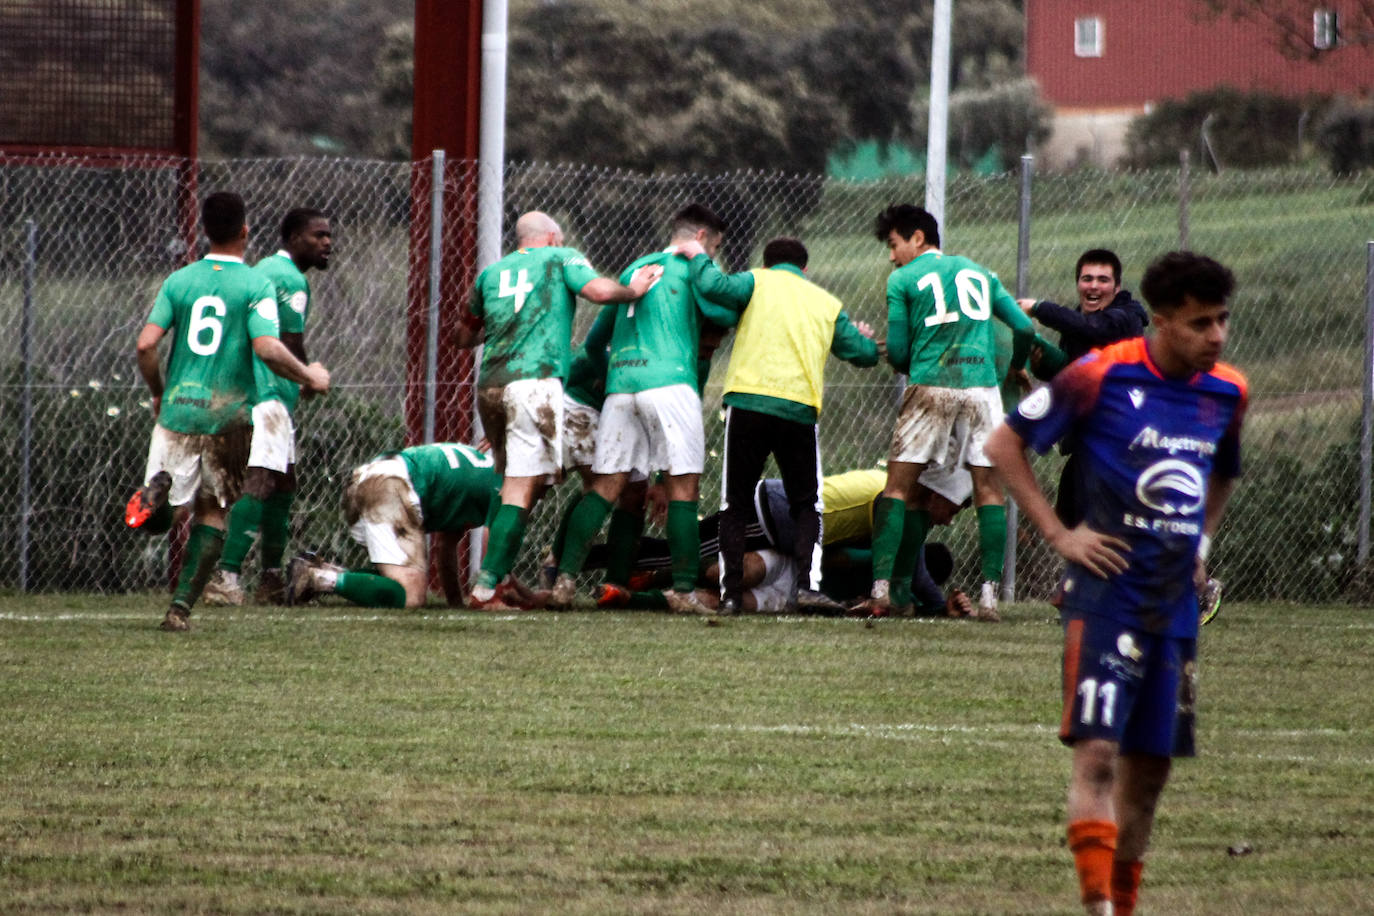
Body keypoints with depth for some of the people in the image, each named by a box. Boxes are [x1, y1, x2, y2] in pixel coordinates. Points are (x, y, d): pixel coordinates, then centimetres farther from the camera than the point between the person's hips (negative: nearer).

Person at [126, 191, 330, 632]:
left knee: (157, 517, 10)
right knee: (212, 513, 10)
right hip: (227, 414, -2)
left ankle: (157, 488, -26)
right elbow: (268, 348, -17)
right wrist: (309, 377, 0)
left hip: (178, 409, 2)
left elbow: (146, 344, -1)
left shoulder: (179, 281, 5)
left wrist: (157, 393, 16)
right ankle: (181, 607, 1)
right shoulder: (256, 285, -5)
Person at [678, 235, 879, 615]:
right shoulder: (827, 303, 18)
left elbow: (714, 286, -10)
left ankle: (731, 591, 0)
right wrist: (866, 338, 46)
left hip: (748, 402, -1)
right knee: (806, 505, 12)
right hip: (801, 409, 1)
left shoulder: (758, 282, 9)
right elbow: (865, 354, 22)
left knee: (735, 504, 8)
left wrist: (699, 258, 10)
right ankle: (808, 581, -9)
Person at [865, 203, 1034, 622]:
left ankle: (882, 590, -6)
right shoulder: (979, 273, 17)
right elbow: (1024, 327, 14)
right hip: (981, 386, 3)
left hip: (929, 387, -3)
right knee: (989, 488, 4)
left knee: (899, 486, 2)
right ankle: (989, 595, -4)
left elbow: (897, 352, 3)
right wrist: (1016, 369, 31)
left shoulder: (902, 281, 6)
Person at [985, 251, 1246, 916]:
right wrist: (1058, 533, -7)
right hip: (1106, 597, -6)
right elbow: (1004, 445, -2)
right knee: (1098, 754, -16)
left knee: (1150, 767, 9)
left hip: (1175, 606, 6)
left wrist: (1201, 541, 15)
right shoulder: (1101, 376, -10)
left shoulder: (1228, 391, 8)